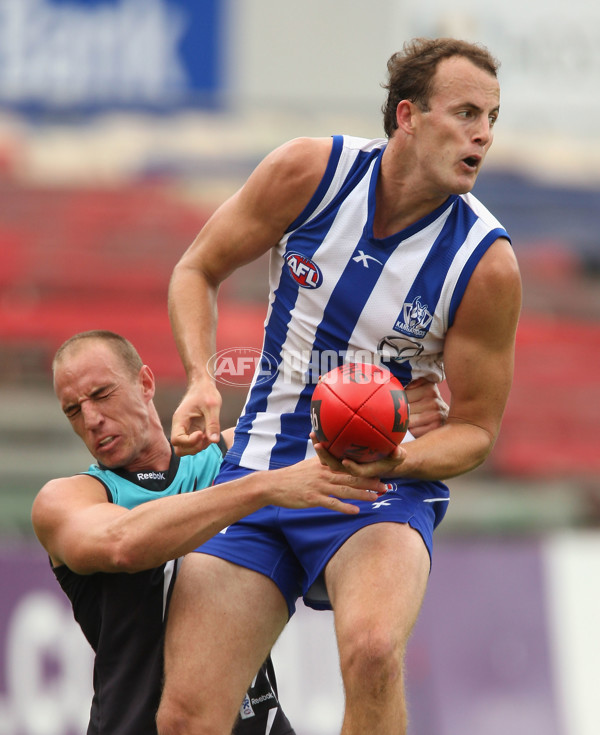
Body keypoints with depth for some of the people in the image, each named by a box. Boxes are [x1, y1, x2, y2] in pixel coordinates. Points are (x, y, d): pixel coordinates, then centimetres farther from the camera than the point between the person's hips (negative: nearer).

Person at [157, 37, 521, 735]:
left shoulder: (487, 264, -12)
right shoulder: (308, 171, -8)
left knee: (372, 650, -35)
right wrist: (201, 382, -11)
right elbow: (198, 269, 6)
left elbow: (475, 429, -2)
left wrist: (398, 460, -23)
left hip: (385, 491, -2)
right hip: (258, 470, 2)